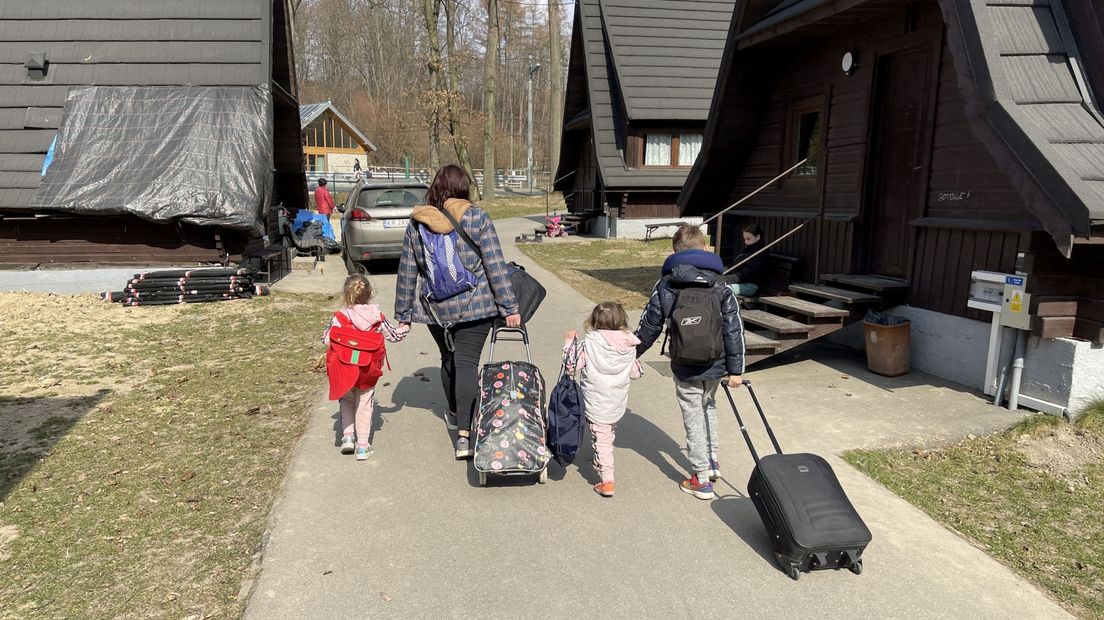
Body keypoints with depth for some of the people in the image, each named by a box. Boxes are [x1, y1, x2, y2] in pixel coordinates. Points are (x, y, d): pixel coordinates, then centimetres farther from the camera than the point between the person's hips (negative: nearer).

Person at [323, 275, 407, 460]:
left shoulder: (339, 318, -12)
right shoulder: (377, 318, -6)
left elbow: (326, 340, -8)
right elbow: (393, 336, 6)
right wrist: (404, 330, 27)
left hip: (344, 371, 0)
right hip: (368, 372, 0)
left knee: (347, 402, 23)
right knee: (364, 405, 12)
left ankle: (347, 436, 13)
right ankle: (363, 446, 14)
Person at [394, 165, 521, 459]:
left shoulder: (417, 223, 1)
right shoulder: (477, 218, -7)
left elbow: (407, 273, 4)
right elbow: (495, 266, -9)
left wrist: (403, 314, 11)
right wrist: (509, 307, -5)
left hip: (435, 308, 3)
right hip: (474, 307, -3)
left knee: (448, 360, 21)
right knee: (467, 363, -4)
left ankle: (455, 414, 40)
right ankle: (464, 435, -12)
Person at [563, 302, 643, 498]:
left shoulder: (589, 344, -16)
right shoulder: (629, 347, -3)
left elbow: (571, 364, -10)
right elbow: (635, 373, 6)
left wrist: (569, 341, 3)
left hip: (596, 406, -5)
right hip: (618, 405, 5)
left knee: (601, 441, 2)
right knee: (608, 436, 26)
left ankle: (607, 481, 1)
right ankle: (599, 463, 45)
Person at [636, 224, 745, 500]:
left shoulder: (665, 286, -7)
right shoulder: (720, 286, -4)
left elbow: (649, 326, -1)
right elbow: (733, 329, -5)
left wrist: (631, 353, 15)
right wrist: (735, 369, 0)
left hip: (685, 368, -2)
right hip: (716, 365, 2)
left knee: (694, 418, 9)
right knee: (708, 406, 28)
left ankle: (702, 479, 15)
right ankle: (712, 460, 30)